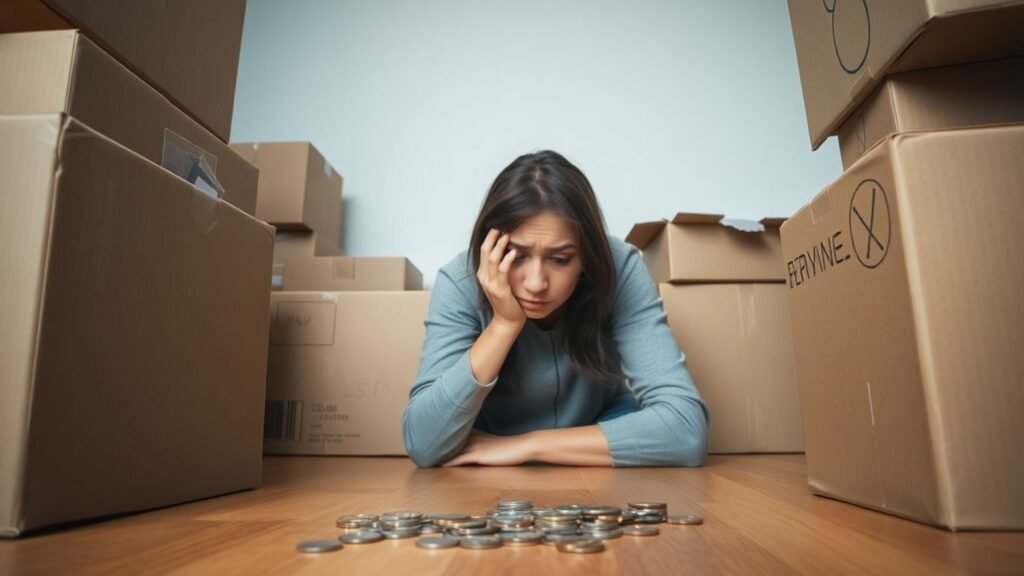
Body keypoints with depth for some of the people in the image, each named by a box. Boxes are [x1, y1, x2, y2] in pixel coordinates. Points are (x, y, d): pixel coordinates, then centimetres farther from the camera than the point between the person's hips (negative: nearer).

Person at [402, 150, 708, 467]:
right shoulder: (459, 283, -23)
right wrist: (504, 324, -35)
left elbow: (686, 429, -31)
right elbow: (422, 445, -27)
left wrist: (530, 444, -30)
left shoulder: (619, 269, -25)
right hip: (495, 479, 1)